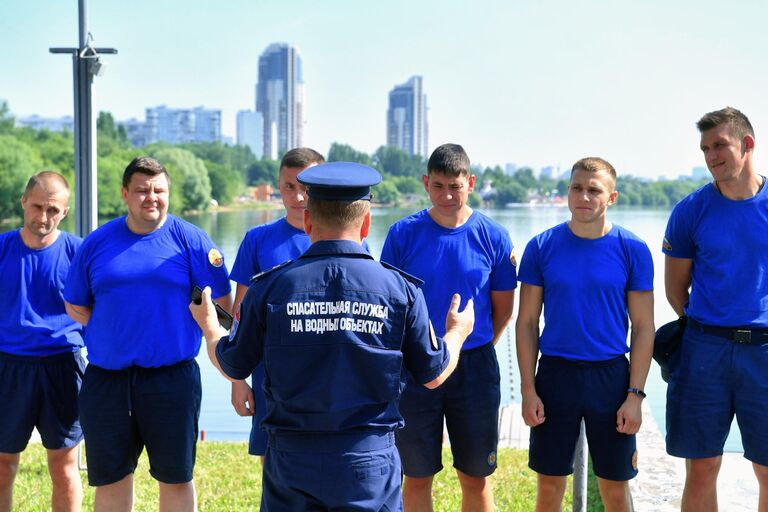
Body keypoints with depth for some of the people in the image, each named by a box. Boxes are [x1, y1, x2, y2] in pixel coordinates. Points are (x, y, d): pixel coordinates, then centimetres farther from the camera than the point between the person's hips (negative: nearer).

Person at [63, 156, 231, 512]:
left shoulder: (190, 240, -1)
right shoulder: (96, 243, 7)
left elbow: (221, 304, 0)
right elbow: (75, 306, 13)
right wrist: (111, 331, 2)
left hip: (172, 376, -2)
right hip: (106, 377, 3)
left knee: (175, 477, 7)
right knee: (109, 478, 11)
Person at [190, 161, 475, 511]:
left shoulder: (269, 288, -7)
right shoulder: (399, 288, -6)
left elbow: (232, 366, 5)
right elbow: (433, 374, 3)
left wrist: (208, 325, 27)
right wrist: (457, 332, 25)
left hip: (291, 460, 0)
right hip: (370, 459, 0)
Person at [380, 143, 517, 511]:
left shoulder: (493, 237, -3)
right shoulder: (403, 234, -5)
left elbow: (503, 308, 6)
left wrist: (473, 348, 9)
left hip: (475, 367, 1)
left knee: (475, 477, 10)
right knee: (417, 477, 9)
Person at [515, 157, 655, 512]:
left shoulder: (633, 250, -4)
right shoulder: (541, 247, -2)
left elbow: (643, 327, -1)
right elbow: (526, 323, 1)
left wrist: (635, 395, -6)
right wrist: (528, 389, -4)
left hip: (611, 376, 0)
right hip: (555, 374, 1)